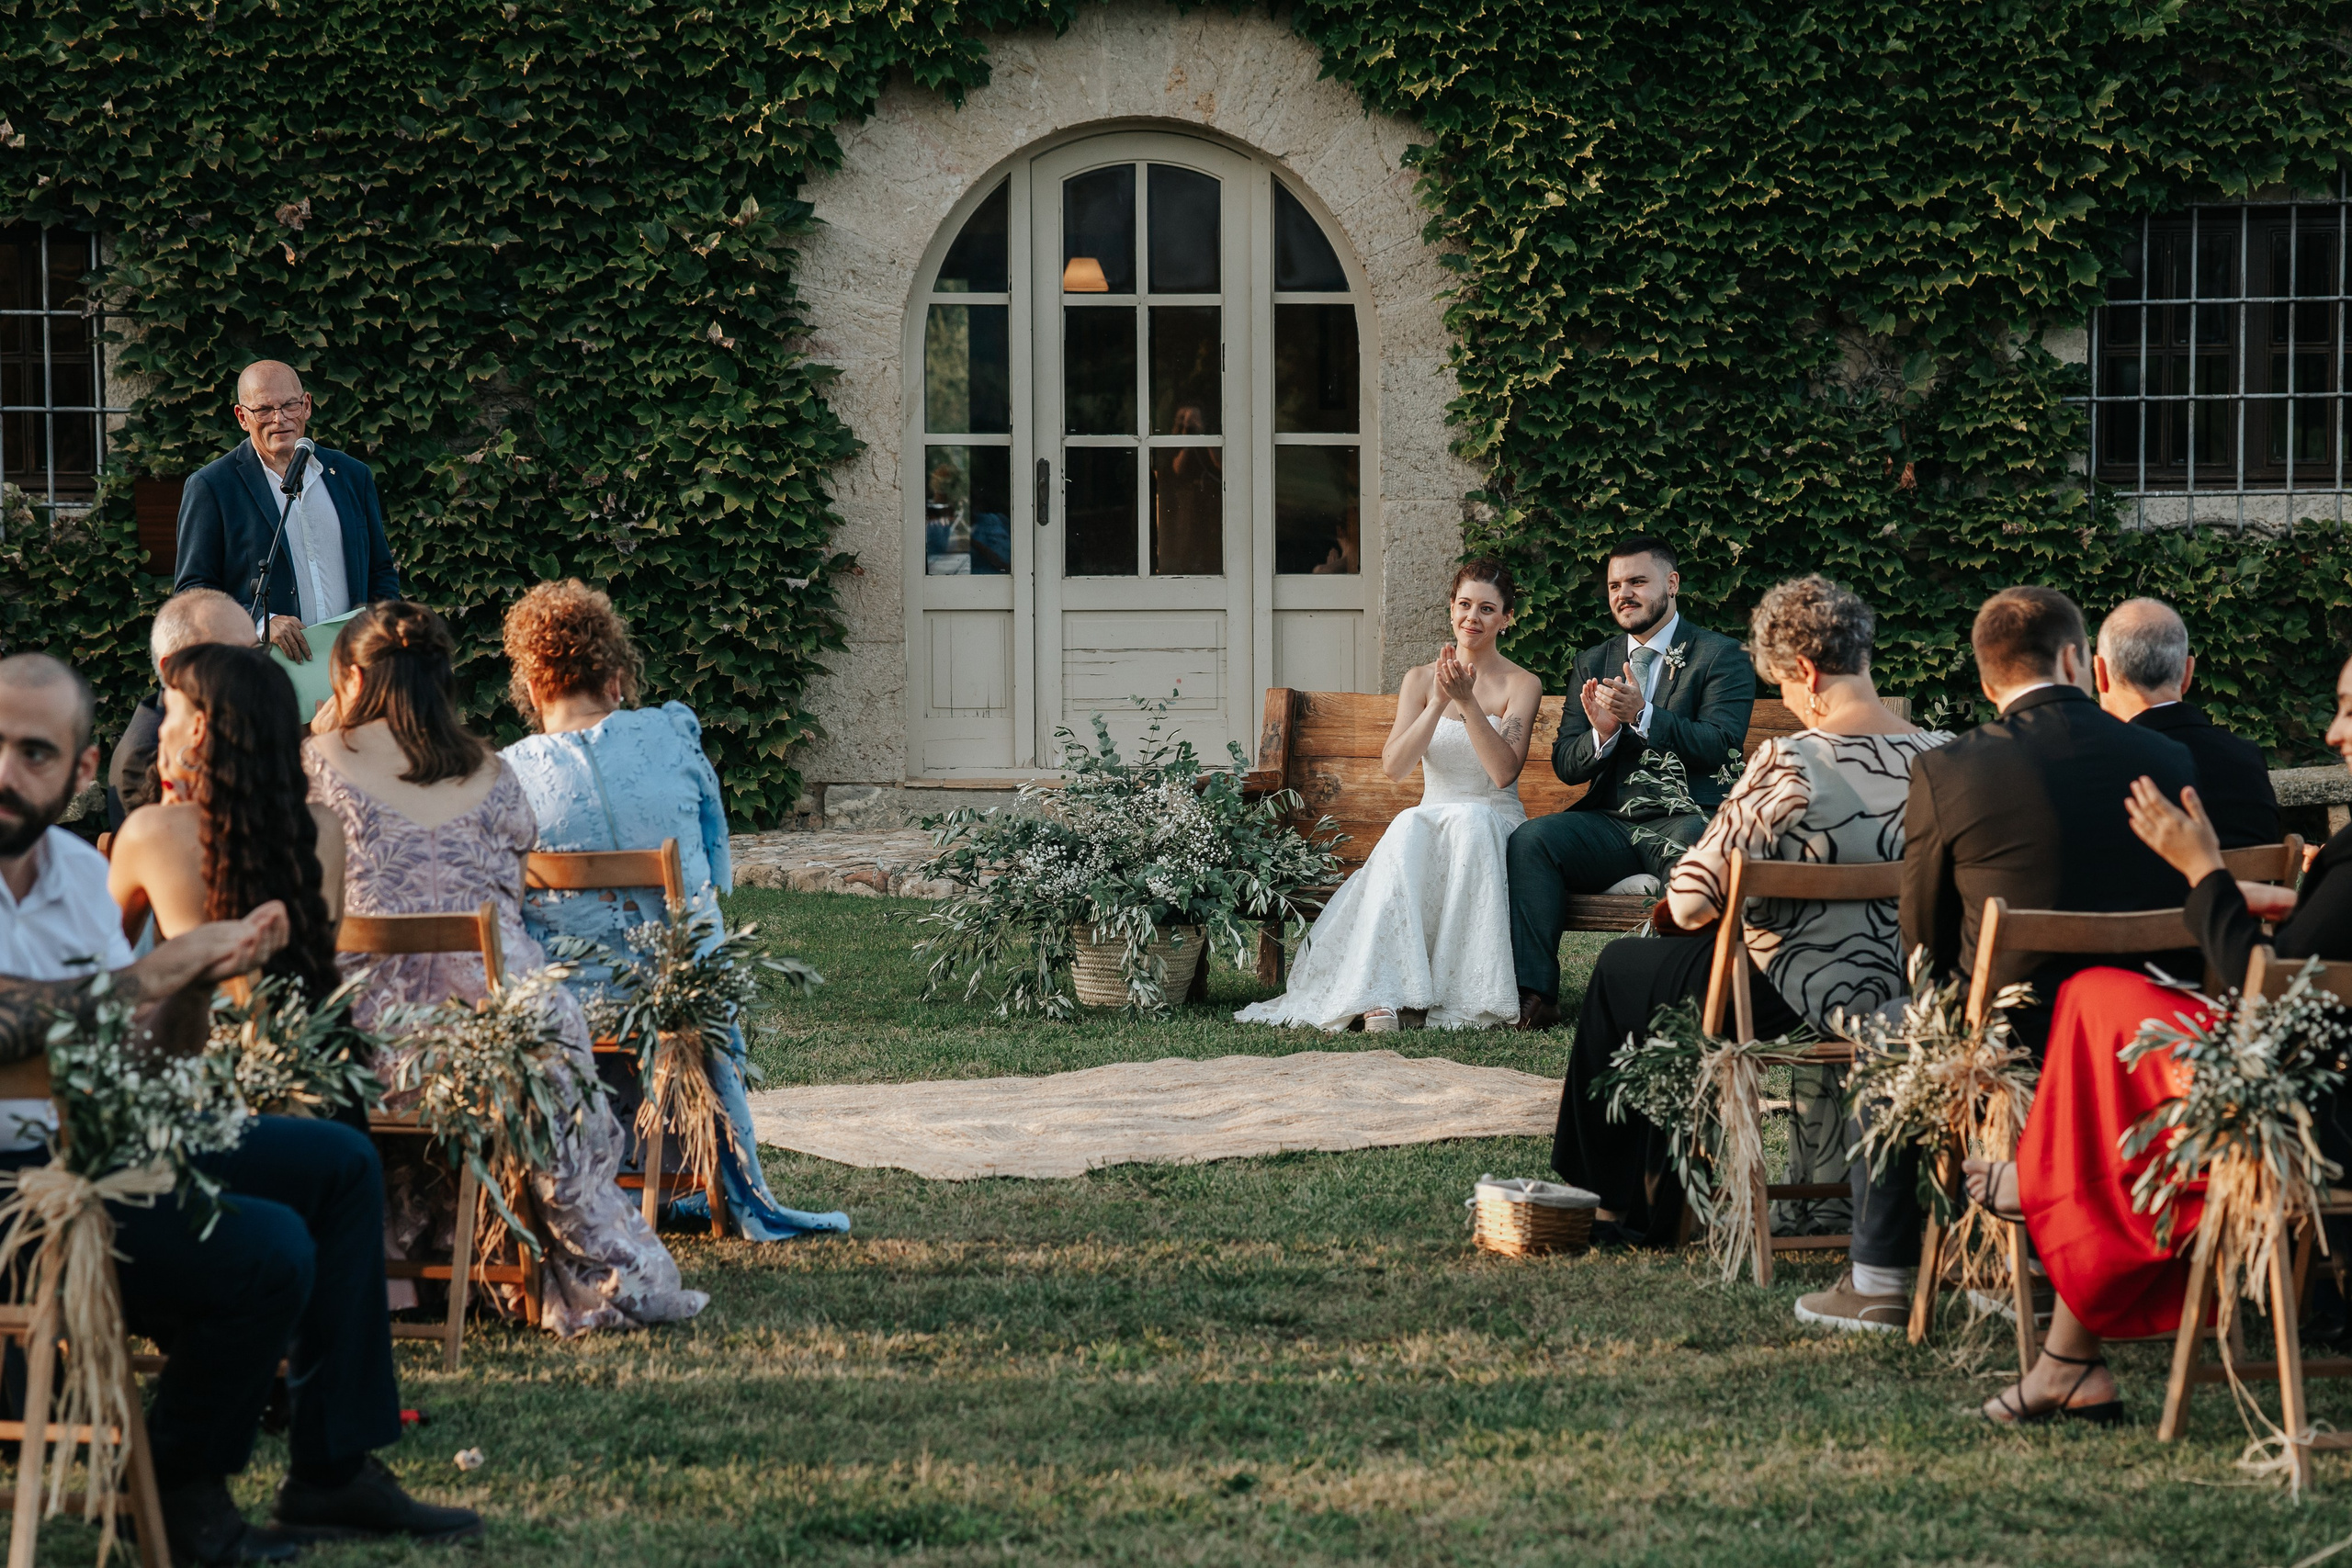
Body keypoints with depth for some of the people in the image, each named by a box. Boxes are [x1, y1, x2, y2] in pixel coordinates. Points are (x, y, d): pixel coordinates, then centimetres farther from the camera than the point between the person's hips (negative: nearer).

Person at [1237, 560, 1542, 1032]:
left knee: (1469, 821, -37)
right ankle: (1379, 993, -48)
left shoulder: (1522, 685, 3)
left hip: (1495, 822, -2)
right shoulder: (1421, 679, 11)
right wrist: (1439, 703, -16)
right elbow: (1393, 765, -3)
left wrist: (1467, 701, -21)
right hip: (1432, 822, 2)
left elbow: (1504, 771, -11)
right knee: (1407, 825, -34)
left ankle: (1464, 996, -39)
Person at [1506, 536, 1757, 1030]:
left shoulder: (1721, 656, 5)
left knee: (1691, 852, -40)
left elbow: (1720, 745, -10)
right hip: (1610, 823, 5)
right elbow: (1565, 766, 14)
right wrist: (1601, 733, -10)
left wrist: (1642, 715, -21)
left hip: (1683, 820, -4)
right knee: (1529, 839, -23)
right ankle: (1534, 995, -28)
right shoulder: (1593, 664, 20)